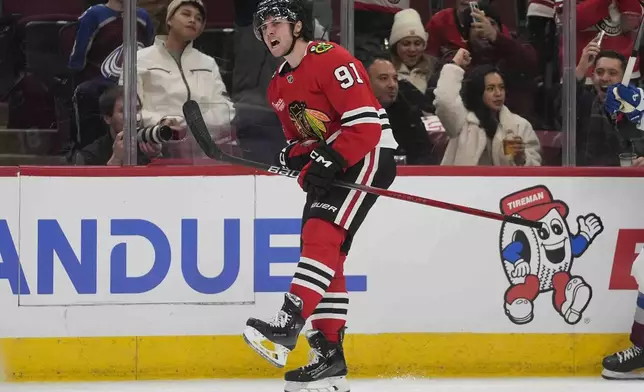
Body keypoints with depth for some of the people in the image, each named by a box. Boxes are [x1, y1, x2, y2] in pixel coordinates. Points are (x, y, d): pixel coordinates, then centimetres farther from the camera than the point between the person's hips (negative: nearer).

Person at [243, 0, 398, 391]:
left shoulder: (331, 60, -16)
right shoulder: (279, 87, 13)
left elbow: (366, 123, -22)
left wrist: (330, 162, -28)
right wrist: (297, 156, -2)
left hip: (370, 155, -10)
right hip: (330, 164, 10)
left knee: (323, 235, -23)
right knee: (323, 252, 5)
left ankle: (288, 325, -33)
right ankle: (330, 358, 6)